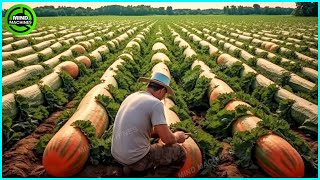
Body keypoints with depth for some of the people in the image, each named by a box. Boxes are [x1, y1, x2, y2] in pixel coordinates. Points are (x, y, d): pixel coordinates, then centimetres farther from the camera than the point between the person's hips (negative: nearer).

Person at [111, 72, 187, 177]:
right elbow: (167, 139, -16)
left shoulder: (131, 97, 8)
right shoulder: (155, 103, -16)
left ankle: (131, 168, 20)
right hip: (136, 158, -8)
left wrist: (159, 133, 19)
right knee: (179, 153, 7)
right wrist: (177, 137, 6)